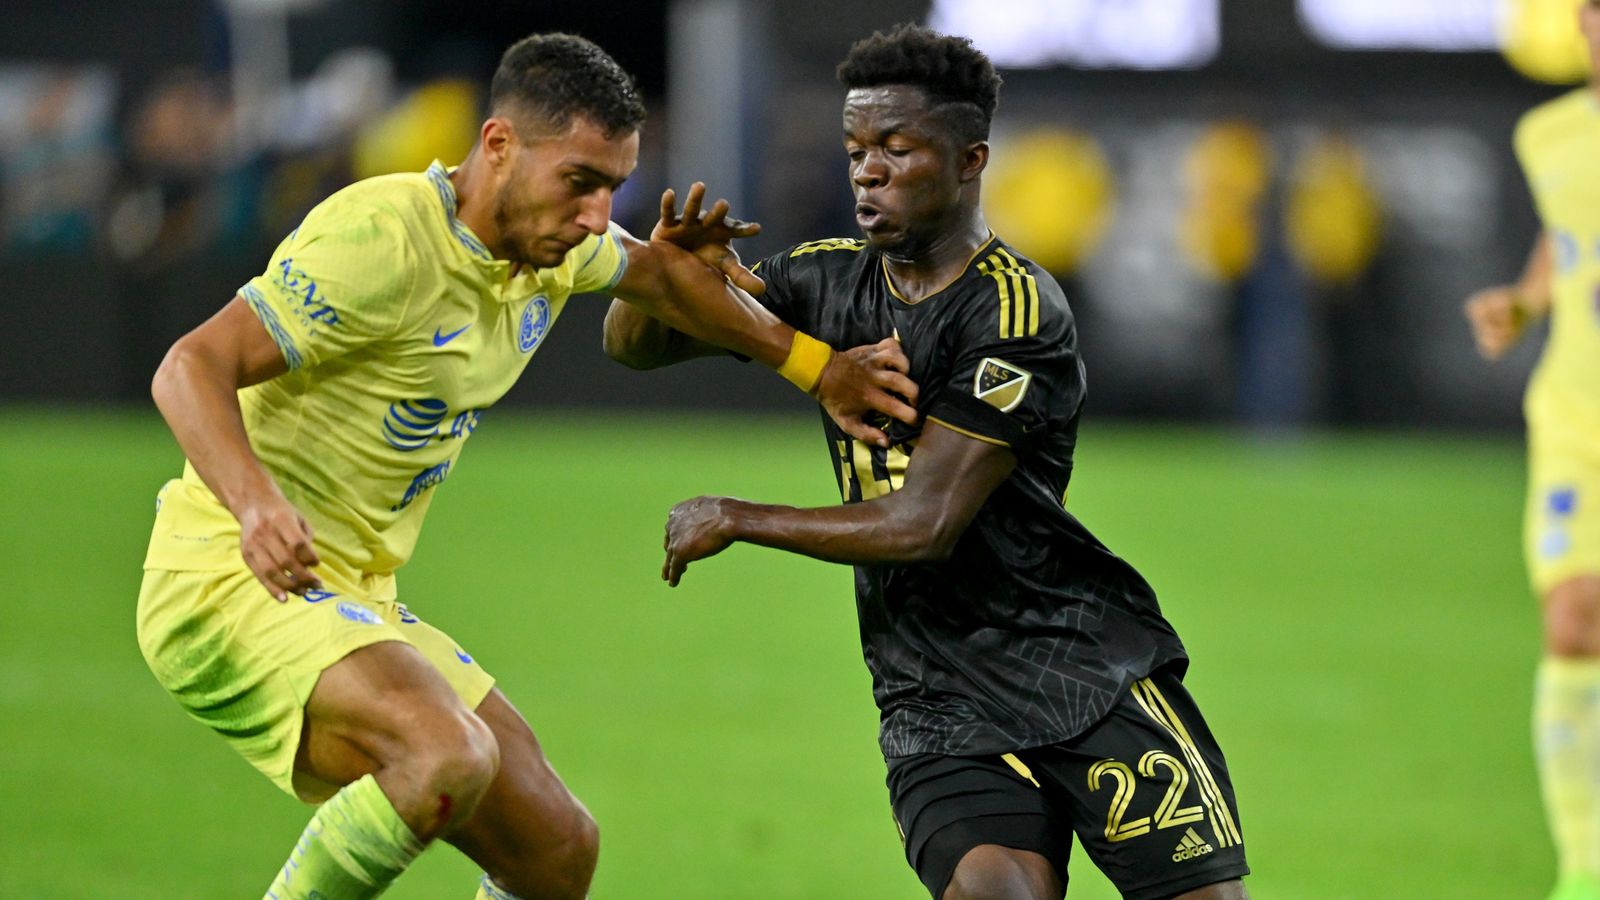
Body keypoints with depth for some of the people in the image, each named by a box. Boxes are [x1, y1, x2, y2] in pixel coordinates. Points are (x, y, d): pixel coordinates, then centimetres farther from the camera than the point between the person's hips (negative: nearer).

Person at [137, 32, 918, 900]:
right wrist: (254, 503, -43)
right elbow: (190, 368, -26)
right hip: (230, 580, -10)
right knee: (448, 755, -35)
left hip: (353, 599, 10)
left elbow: (660, 275, 29)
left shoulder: (548, 240, 7)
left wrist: (817, 366, 27)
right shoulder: (381, 237, -21)